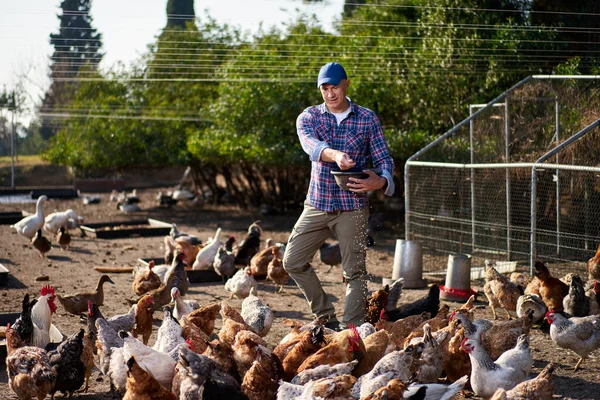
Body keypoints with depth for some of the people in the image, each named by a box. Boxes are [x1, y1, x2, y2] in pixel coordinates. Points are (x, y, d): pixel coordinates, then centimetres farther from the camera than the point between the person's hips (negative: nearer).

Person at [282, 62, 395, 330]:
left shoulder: (367, 119, 1)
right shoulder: (309, 117, 3)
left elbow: (384, 159, 1)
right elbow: (311, 145, -19)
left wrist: (381, 181, -23)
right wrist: (335, 155, -42)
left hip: (352, 208, -3)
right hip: (317, 204, 3)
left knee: (355, 271, -4)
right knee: (293, 261, 4)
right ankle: (327, 318, 18)